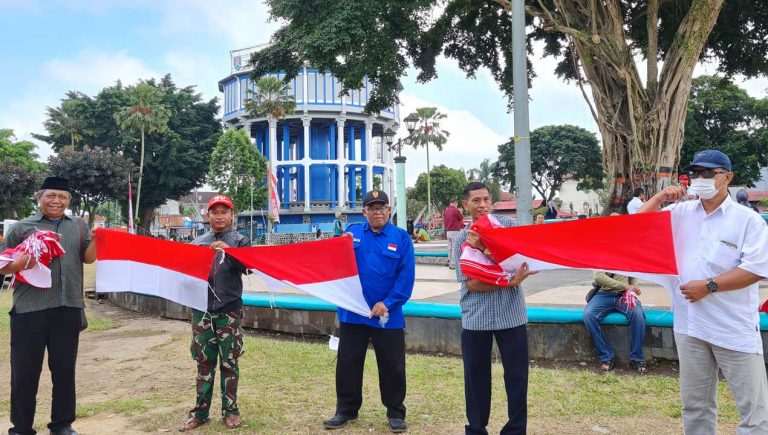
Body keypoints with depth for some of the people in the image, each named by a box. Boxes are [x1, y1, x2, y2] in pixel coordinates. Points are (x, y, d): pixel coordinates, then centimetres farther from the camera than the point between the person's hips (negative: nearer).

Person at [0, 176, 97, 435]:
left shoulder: (79, 226, 11)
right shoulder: (21, 227, 5)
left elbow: (88, 258, 5)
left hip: (68, 308, 2)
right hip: (29, 309, -2)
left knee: (65, 368, 10)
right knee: (25, 370, 6)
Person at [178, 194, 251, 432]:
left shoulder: (240, 240, 3)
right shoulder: (197, 242, 12)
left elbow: (248, 265, -12)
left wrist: (229, 251, -29)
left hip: (229, 310, -2)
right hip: (202, 310, 3)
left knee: (229, 362, 5)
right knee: (204, 362, 8)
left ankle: (230, 410, 15)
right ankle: (200, 412, 16)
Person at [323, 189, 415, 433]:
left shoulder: (401, 238, -3)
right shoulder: (352, 232, 4)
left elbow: (406, 277, -8)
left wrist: (387, 303, -16)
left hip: (388, 315, -2)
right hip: (352, 312, 2)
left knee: (392, 366, 8)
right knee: (348, 364, 12)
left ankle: (395, 413, 25)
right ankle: (346, 410, 29)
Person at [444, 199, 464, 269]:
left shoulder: (446, 210, 8)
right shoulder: (456, 210, -12)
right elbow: (461, 218, 4)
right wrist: (461, 212, 19)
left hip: (448, 231, 7)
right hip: (455, 231, -7)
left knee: (450, 248, 12)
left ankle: (450, 263, 16)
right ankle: (453, 264, -6)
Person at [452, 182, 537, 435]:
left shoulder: (509, 225, 2)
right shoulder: (462, 240, 0)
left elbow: (524, 255, -10)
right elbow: (471, 283, -8)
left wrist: (486, 247, -20)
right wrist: (509, 281, -19)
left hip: (511, 314, 0)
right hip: (476, 318, 0)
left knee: (517, 376, 5)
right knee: (476, 377, 10)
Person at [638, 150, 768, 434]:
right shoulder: (681, 213, 7)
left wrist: (709, 286, -15)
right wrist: (659, 198, -6)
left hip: (735, 328, -4)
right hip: (690, 325, 4)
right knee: (694, 404, 16)